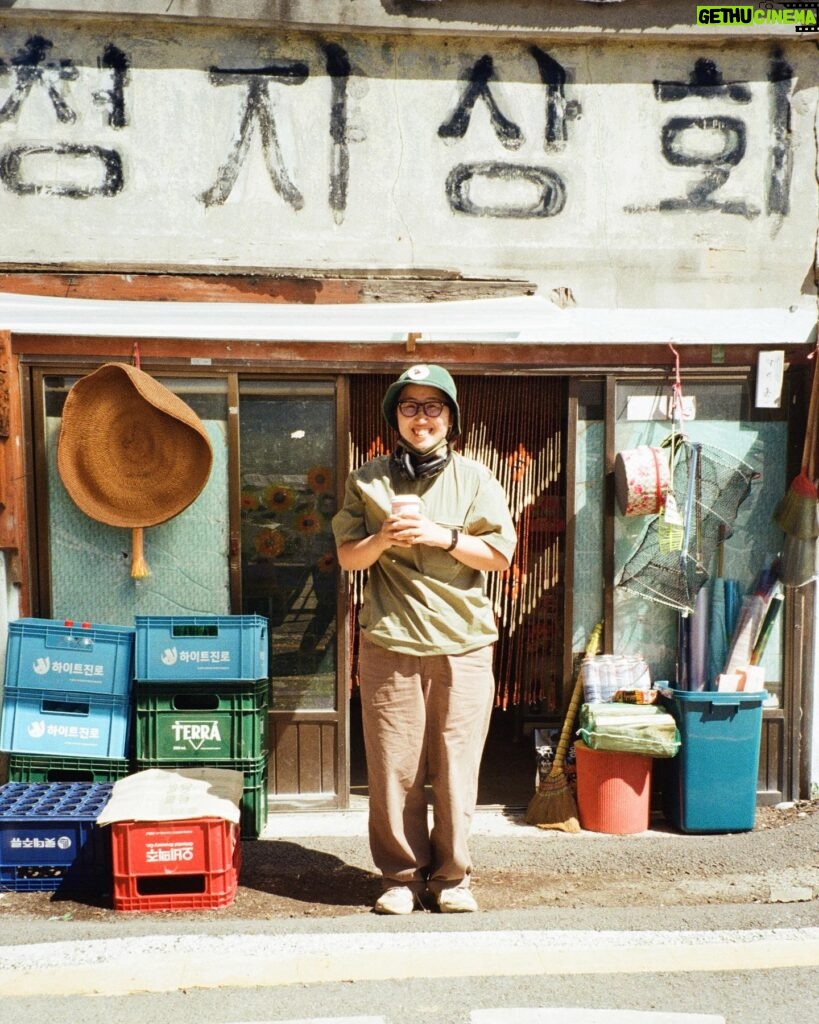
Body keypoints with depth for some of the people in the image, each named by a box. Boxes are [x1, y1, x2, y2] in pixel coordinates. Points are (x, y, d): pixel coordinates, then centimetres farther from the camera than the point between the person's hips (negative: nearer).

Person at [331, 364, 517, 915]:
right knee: (393, 767, 2)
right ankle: (402, 877, 18)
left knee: (456, 768, 2)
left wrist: (443, 536, -11)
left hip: (463, 642, 0)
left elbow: (501, 555, 2)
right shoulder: (369, 480, 9)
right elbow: (348, 556, 8)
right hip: (390, 642, 0)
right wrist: (382, 539, -12)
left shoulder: (474, 478, 7)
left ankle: (451, 877, 18)